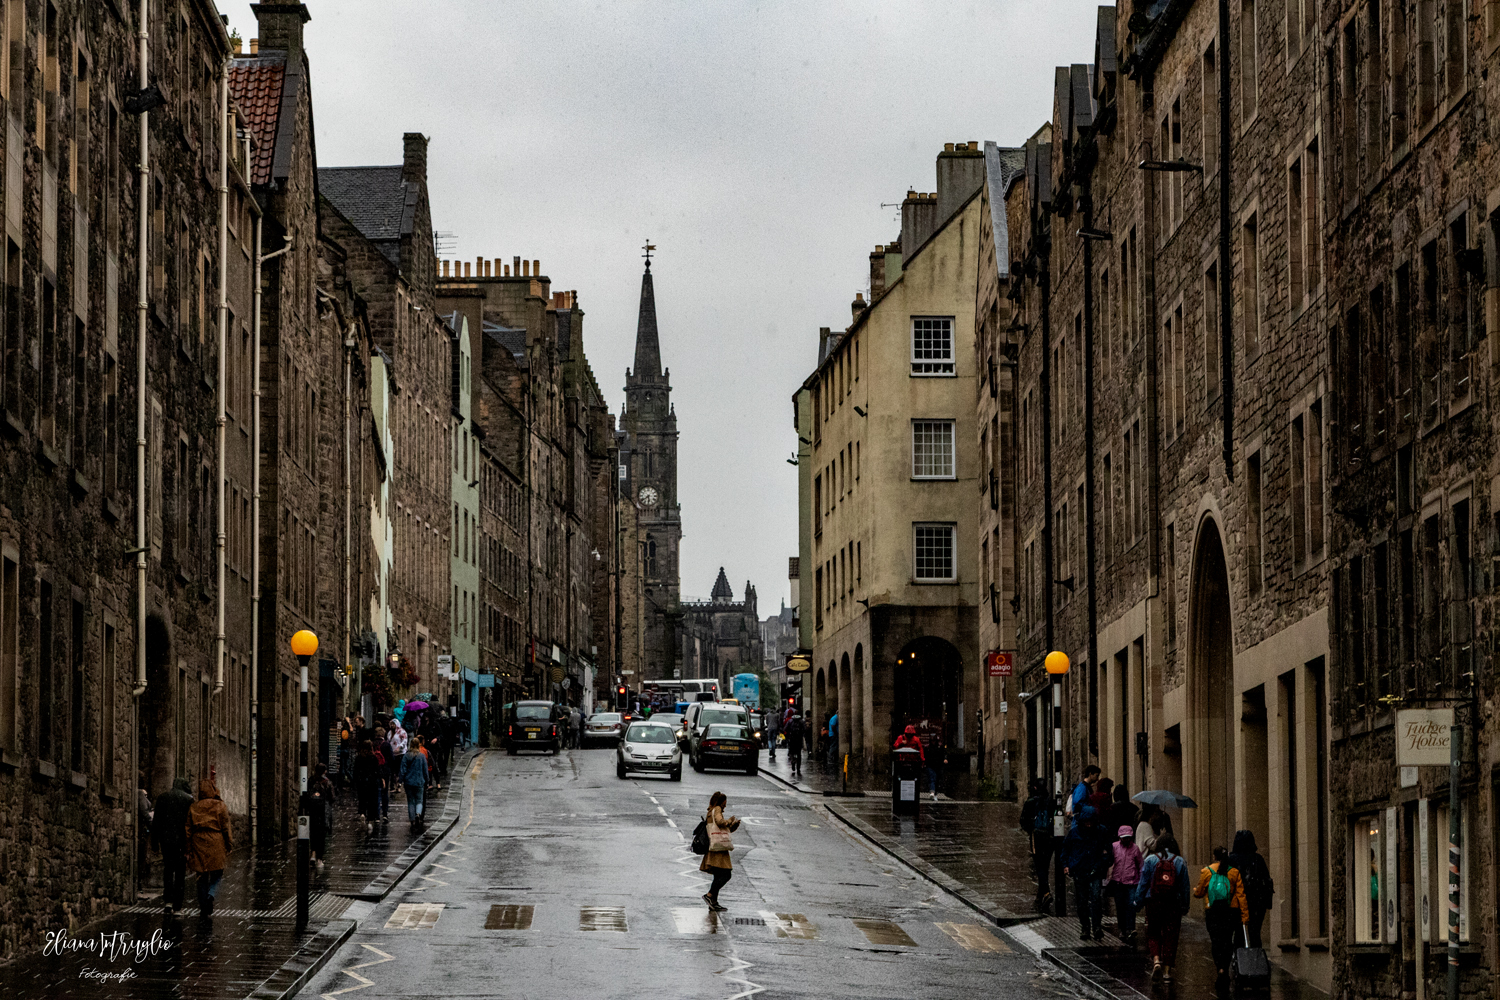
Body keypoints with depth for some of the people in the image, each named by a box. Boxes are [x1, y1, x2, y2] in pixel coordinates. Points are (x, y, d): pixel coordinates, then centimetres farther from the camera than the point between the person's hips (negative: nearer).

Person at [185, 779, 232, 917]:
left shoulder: (194, 808, 4)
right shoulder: (220, 806, -4)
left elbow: (189, 830, 5)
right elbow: (225, 828, -5)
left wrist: (188, 851, 10)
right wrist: (230, 845, 5)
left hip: (199, 845, 3)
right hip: (216, 844, -3)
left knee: (202, 877, 10)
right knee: (217, 875, 7)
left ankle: (203, 908, 10)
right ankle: (210, 896, -20)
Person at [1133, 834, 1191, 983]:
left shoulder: (1150, 860, -3)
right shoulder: (1180, 862, 1)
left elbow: (1143, 883, -2)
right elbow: (1184, 887, 5)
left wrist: (1138, 902, 5)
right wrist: (1185, 906, 12)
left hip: (1153, 902, -1)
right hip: (1173, 904, 1)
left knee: (1153, 933, 12)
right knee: (1170, 936, 7)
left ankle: (1156, 960, -10)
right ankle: (1167, 970, 7)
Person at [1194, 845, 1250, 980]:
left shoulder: (1206, 872, -2)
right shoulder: (1234, 872, 1)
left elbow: (1200, 893, 7)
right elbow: (1241, 895, -2)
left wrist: (1195, 891, 32)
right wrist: (1245, 915, -1)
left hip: (1212, 912, -1)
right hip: (1231, 912, 1)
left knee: (1216, 940, 1)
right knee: (1227, 940, 12)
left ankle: (1220, 967, -14)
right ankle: (1225, 968, 10)